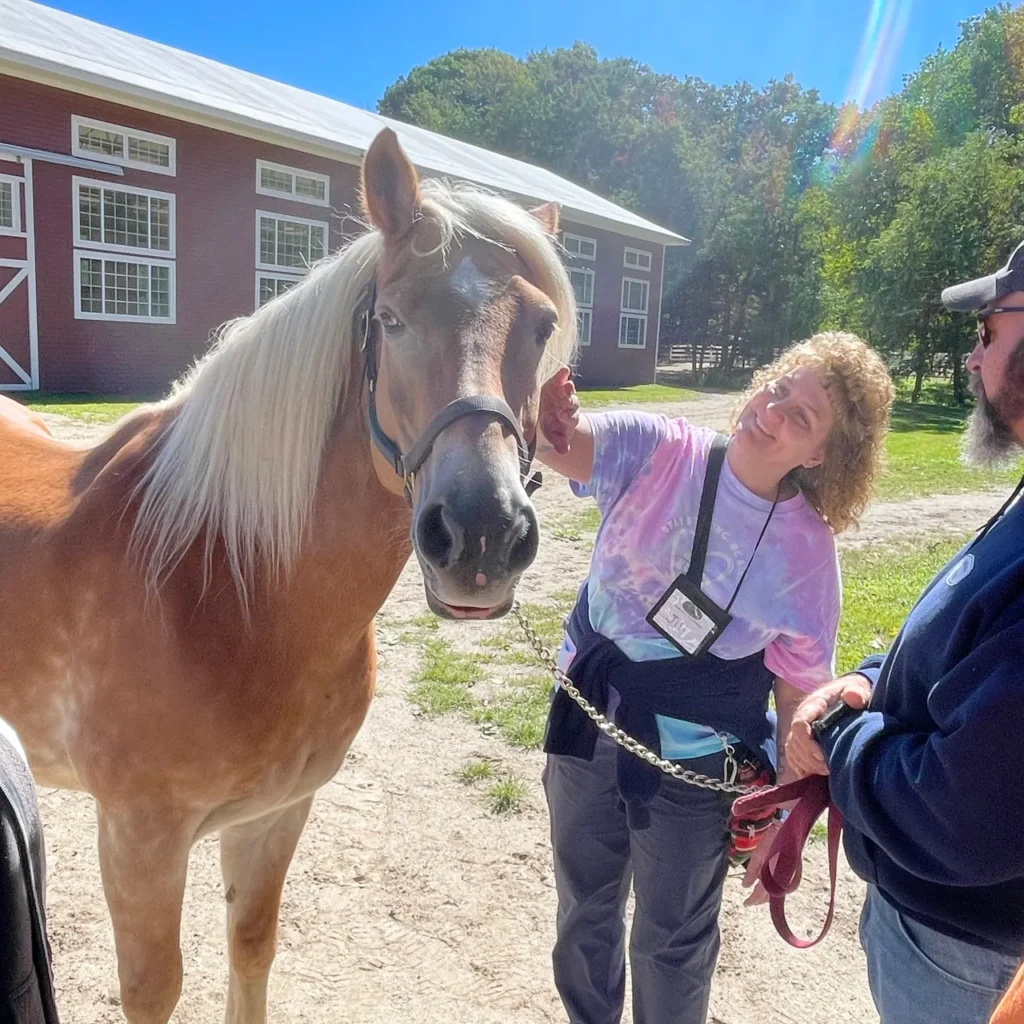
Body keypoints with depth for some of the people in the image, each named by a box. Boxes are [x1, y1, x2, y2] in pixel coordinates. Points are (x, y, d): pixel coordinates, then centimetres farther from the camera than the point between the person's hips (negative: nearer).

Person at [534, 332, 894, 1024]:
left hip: (693, 766, -3)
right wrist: (539, 412, -54)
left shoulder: (810, 553, -16)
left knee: (672, 940, 18)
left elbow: (801, 697, -8)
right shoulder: (657, 450, -14)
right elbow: (560, 443, -31)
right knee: (584, 906, 27)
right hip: (587, 731, 3)